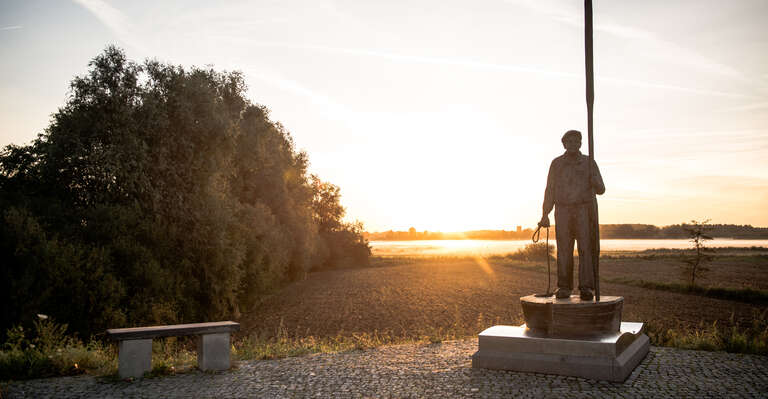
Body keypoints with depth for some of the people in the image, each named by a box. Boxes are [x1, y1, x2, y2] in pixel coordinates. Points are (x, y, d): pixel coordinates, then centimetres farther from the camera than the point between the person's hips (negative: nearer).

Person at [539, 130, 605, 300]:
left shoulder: (589, 162, 7)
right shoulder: (557, 163, 8)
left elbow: (601, 189, 5)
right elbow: (550, 190, 7)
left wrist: (595, 183, -20)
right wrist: (545, 215, -2)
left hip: (585, 211, 0)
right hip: (563, 211, 1)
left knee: (586, 248, -10)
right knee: (564, 250, -4)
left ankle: (586, 288, -10)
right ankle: (564, 287, 1)